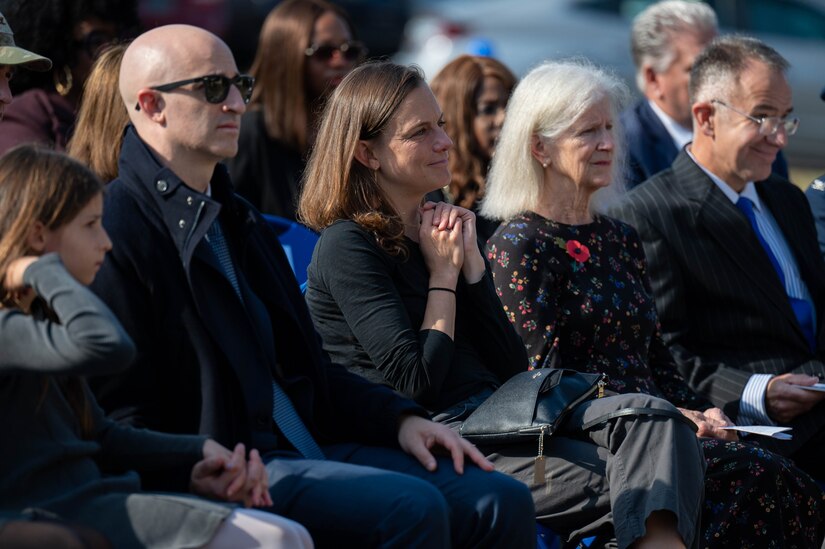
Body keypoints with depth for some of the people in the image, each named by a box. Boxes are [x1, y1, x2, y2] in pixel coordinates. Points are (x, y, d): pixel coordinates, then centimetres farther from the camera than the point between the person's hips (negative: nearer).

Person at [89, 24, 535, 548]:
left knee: (501, 500, -7)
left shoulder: (237, 219, 23)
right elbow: (123, 412, -13)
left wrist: (399, 419, 11)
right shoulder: (115, 228, -8)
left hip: (310, 446, 9)